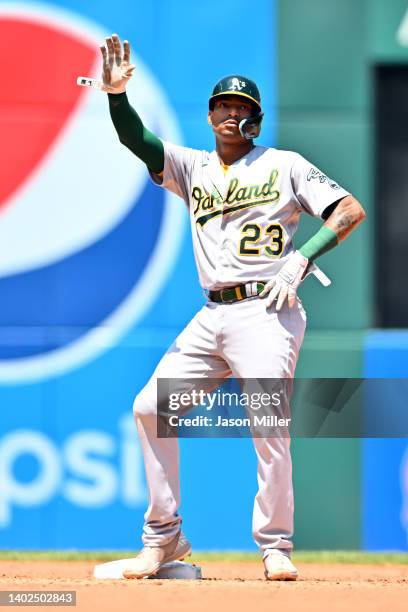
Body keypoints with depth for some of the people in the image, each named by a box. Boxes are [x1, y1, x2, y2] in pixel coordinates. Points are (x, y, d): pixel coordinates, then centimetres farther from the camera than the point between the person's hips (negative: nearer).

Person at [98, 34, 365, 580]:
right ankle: (163, 538, 7)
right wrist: (117, 95, -16)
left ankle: (275, 545, -7)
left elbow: (350, 211, -2)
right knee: (151, 406, -2)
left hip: (266, 313, -6)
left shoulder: (284, 165, 5)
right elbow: (136, 140, 4)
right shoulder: (193, 168, 17)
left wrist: (300, 258, -14)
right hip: (212, 317, 6)